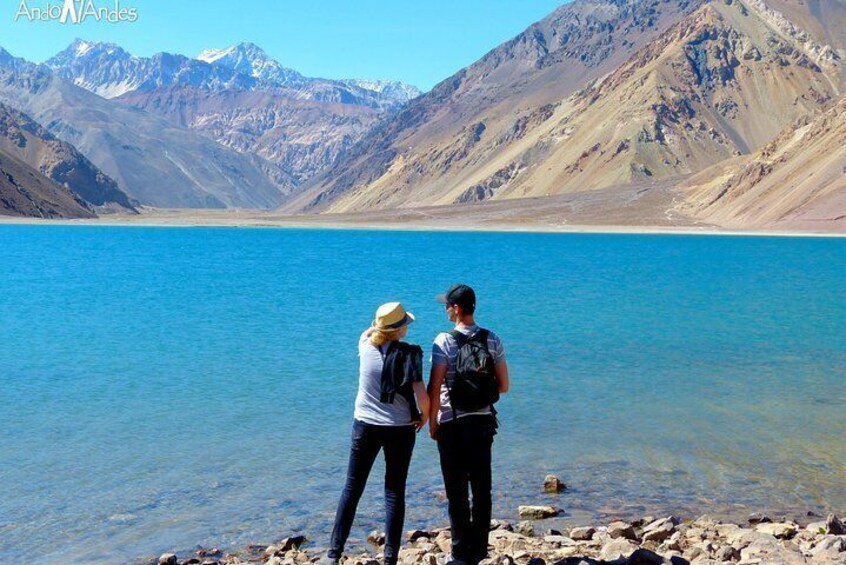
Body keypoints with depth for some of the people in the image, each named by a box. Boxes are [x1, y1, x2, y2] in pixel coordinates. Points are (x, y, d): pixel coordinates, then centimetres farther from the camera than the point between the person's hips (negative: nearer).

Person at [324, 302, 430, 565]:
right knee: (395, 493, 7)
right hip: (400, 429, -2)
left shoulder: (366, 347, -3)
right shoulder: (409, 353, -13)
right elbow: (421, 394, -19)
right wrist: (424, 416, -2)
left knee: (352, 489, 12)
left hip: (365, 426, 2)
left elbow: (367, 332, 23)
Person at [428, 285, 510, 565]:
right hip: (483, 422, 4)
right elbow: (504, 386, 4)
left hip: (453, 425, -4)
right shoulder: (492, 340, 0)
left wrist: (432, 423, -4)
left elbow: (434, 388, -15)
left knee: (457, 492, 4)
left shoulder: (445, 341, -13)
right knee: (482, 489, 12)